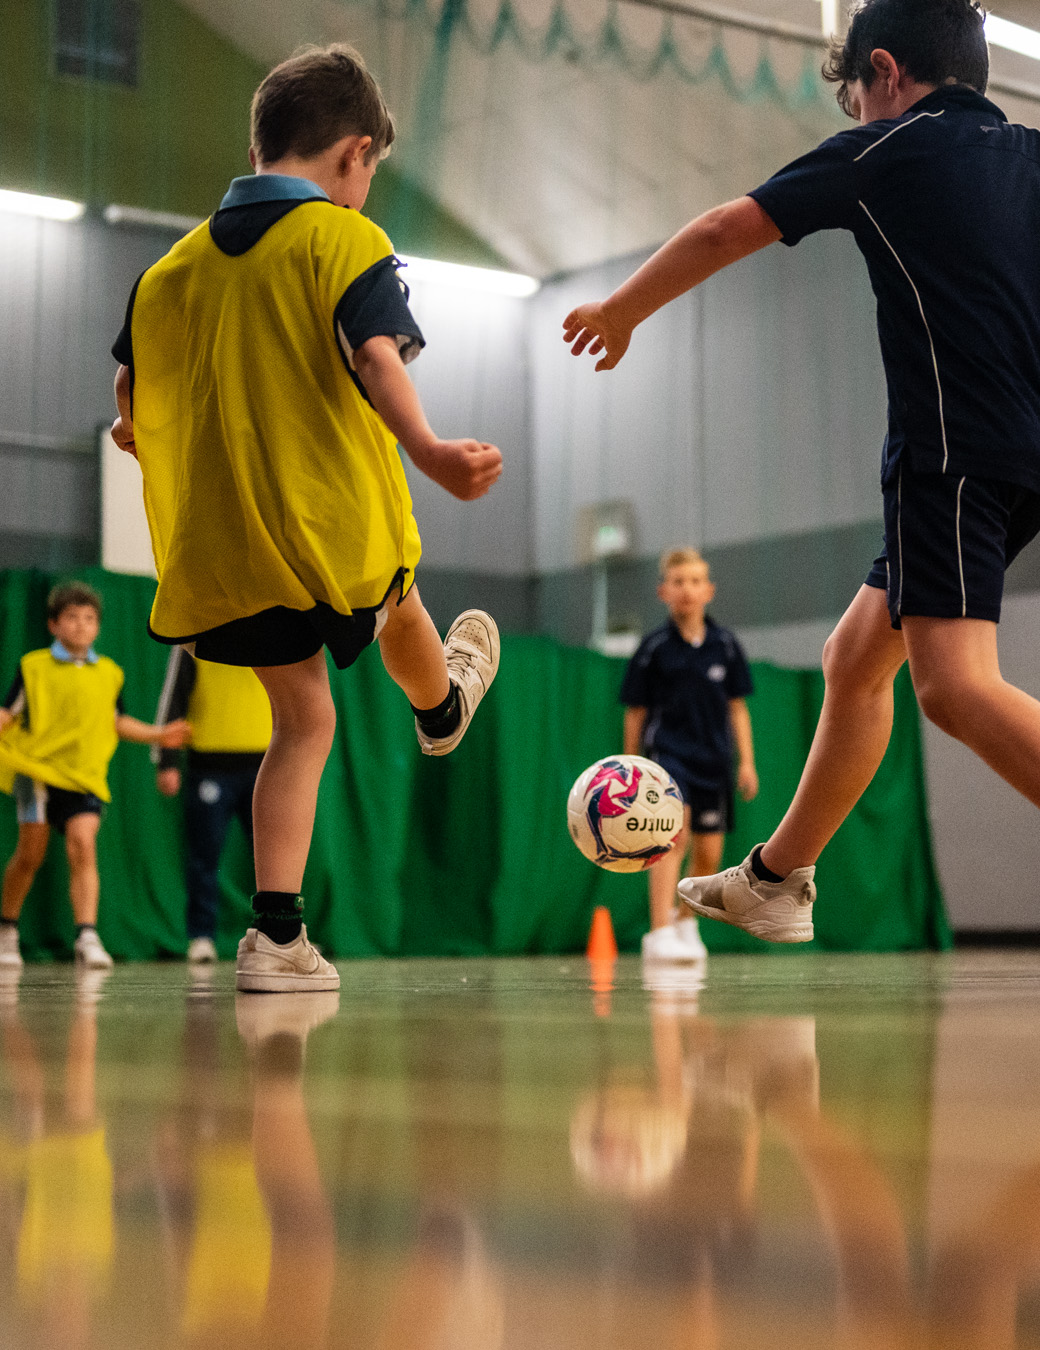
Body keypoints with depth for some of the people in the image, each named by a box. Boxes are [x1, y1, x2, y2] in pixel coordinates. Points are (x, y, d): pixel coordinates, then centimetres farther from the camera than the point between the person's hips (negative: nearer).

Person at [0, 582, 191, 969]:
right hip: (36, 767, -2)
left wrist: (156, 734, 13)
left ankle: (87, 937, -19)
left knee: (83, 846, -16)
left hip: (85, 776, 2)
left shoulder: (110, 673, 14)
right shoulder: (33, 666, 5)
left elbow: (117, 721, 24)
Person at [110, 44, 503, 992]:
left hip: (222, 537, 4)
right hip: (334, 519, -4)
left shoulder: (180, 261, 9)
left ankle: (278, 932, 4)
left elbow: (131, 389, 13)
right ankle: (441, 708, 62)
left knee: (303, 718, 12)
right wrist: (430, 454, -35)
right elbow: (375, 356, -23)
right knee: (398, 601, 30)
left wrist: (143, 436, 35)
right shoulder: (346, 239, -7)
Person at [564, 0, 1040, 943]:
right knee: (856, 659, 18)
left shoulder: (891, 149, 0)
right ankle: (774, 882, 29)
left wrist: (619, 314, 19)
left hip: (955, 454, -8)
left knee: (957, 685, -21)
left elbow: (721, 234, 6)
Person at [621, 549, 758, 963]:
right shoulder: (654, 648, -2)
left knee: (708, 854, 7)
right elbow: (636, 711, 4)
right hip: (667, 752, -4)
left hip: (712, 757, 4)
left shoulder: (724, 644, 5)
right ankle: (660, 934, -28)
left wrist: (746, 762, 6)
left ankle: (686, 920, 33)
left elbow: (737, 707, 12)